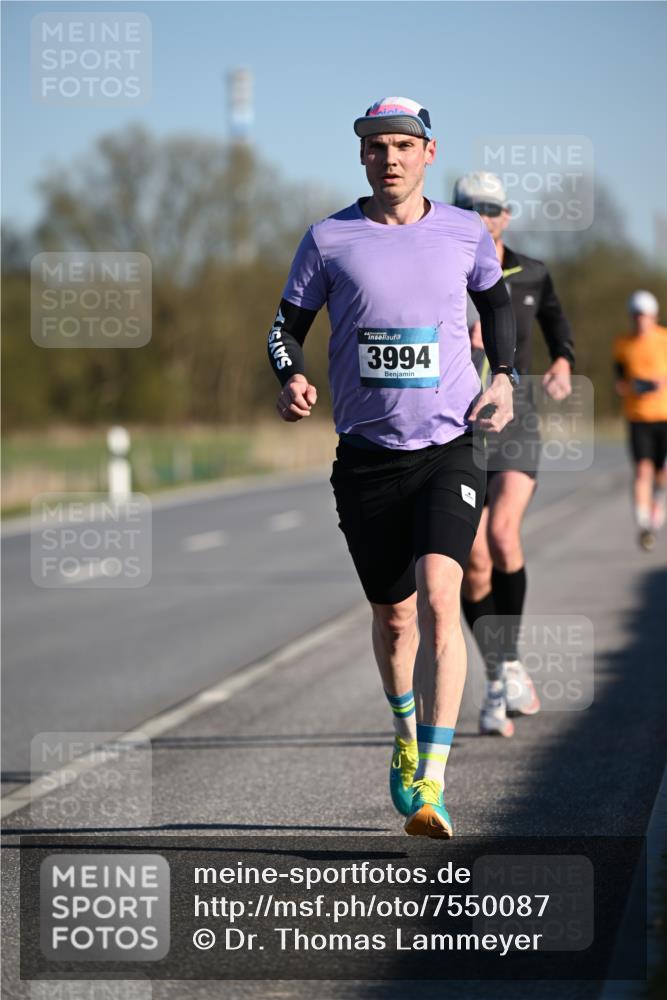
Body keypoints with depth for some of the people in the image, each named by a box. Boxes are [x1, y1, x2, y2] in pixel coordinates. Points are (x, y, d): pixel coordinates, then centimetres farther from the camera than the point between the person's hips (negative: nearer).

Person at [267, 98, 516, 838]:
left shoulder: (465, 233, 4)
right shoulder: (329, 239, 1)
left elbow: (495, 301, 23)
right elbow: (287, 324, 8)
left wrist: (501, 376, 8)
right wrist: (291, 378, -13)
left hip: (449, 450, -1)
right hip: (366, 455, 1)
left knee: (439, 600, -19)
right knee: (391, 616, 11)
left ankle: (429, 789, -23)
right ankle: (406, 736, 41)